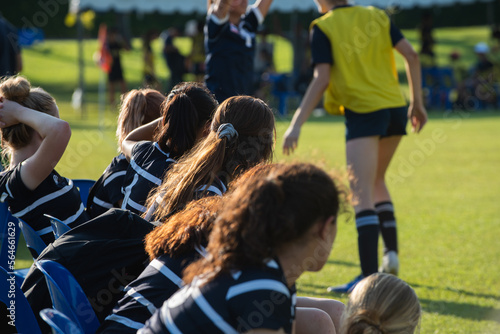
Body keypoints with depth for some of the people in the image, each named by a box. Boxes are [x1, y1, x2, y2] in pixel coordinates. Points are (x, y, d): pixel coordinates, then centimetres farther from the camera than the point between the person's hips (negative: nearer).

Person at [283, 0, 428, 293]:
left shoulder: (323, 28, -2)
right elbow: (411, 55, 6)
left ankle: (369, 276, -17)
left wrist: (297, 124, -11)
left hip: (363, 112, -6)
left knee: (362, 197, -9)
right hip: (395, 108, 6)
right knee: (377, 182, 25)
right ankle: (391, 254, 17)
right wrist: (417, 102, 13)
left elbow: (322, 79, -10)